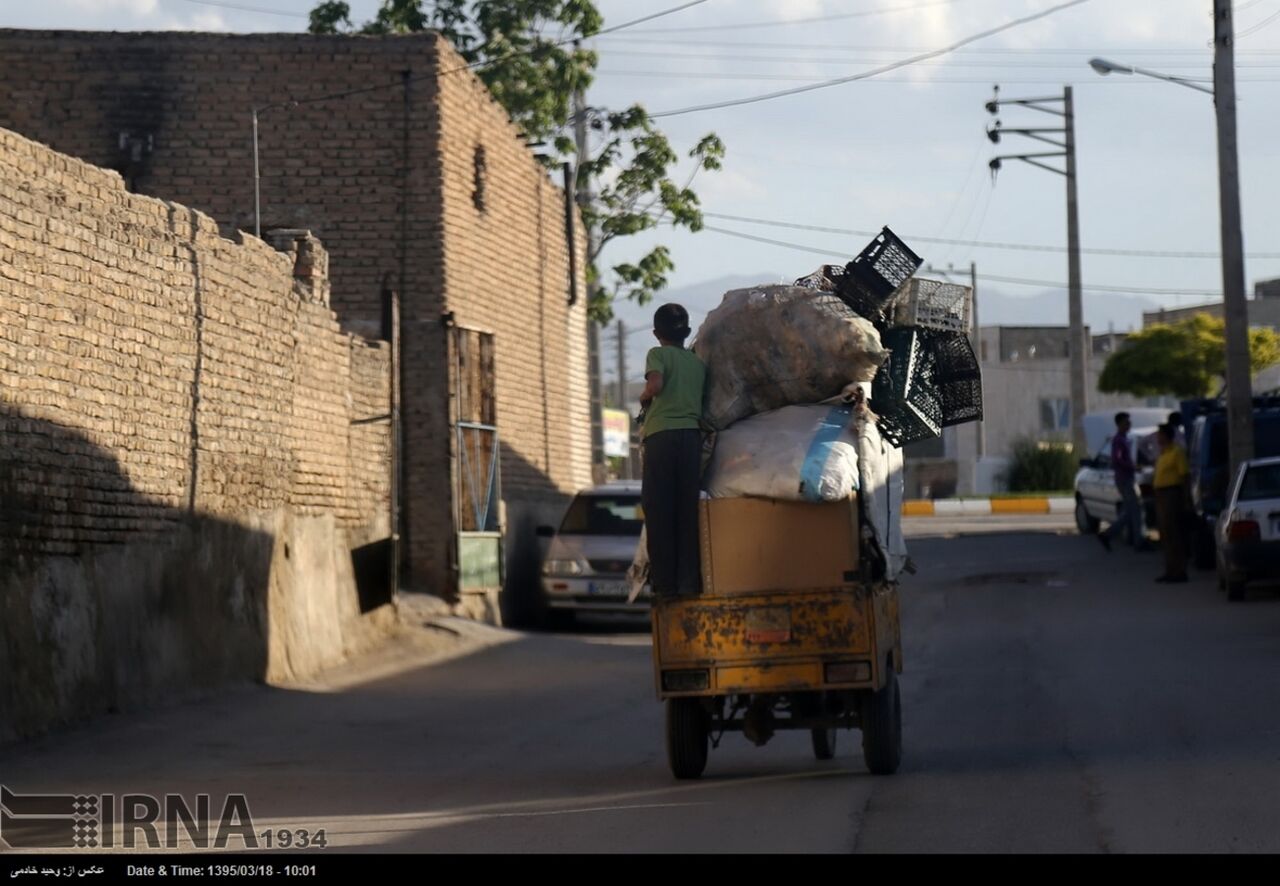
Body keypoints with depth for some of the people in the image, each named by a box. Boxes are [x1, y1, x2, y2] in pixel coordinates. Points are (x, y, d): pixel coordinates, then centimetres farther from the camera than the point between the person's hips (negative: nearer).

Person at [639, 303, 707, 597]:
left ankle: (665, 582, -4)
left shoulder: (659, 354, 3)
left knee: (659, 510, -1)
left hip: (662, 433, -4)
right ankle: (690, 581, -1)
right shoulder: (698, 363, 18)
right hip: (692, 433, 4)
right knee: (689, 510, 5)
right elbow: (703, 403, 11)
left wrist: (644, 398, 5)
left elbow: (656, 384, -14)